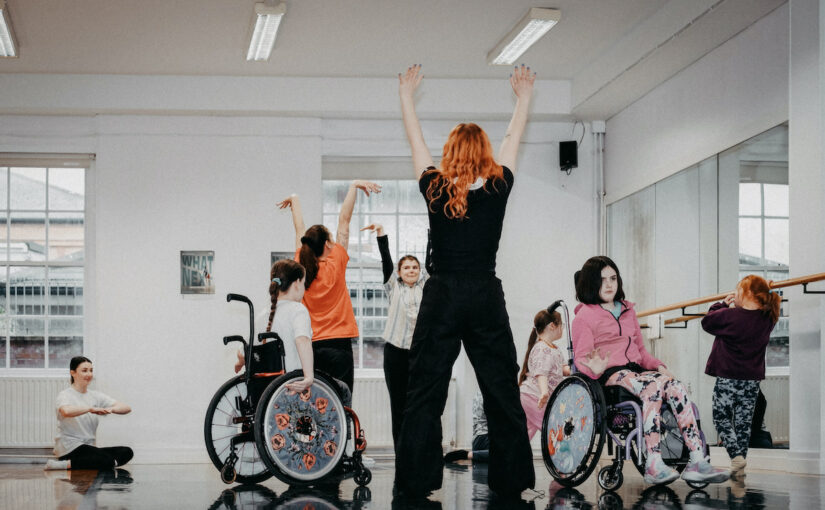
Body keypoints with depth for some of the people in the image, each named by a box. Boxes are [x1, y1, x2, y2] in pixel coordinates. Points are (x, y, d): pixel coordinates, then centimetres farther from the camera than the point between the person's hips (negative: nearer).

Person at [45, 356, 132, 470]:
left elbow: (127, 408, 3)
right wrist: (90, 409, -30)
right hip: (70, 448, -8)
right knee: (108, 461, -30)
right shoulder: (65, 395, -3)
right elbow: (66, 411, -31)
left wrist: (111, 409, -17)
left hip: (89, 447, 8)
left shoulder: (96, 396, 14)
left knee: (127, 452, -15)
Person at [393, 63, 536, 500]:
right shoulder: (498, 189, 0)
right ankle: (510, 483, 11)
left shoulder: (434, 189, 0)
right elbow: (512, 141, 16)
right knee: (502, 393, 7)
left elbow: (416, 141, 14)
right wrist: (523, 98, 32)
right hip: (487, 299, 0)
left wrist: (406, 95, 28)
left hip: (441, 298, 0)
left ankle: (415, 484, 4)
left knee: (425, 395, 4)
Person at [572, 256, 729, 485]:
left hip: (636, 370, 6)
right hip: (611, 374, -6)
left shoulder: (628, 311, 26)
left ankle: (698, 462, -34)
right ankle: (653, 466, -44)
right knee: (652, 387, -36)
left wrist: (658, 365, 7)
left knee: (676, 387, -25)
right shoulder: (584, 316, 6)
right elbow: (581, 358, -2)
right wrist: (596, 369, -25)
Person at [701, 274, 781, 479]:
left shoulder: (731, 315, -17)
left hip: (728, 378, -5)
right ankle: (739, 467, 15)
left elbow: (707, 321, -1)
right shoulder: (767, 319, 0)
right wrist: (736, 306, 9)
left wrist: (723, 304, 11)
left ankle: (736, 455, -13)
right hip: (753, 378, 5)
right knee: (744, 421, 12)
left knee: (722, 418, 5)